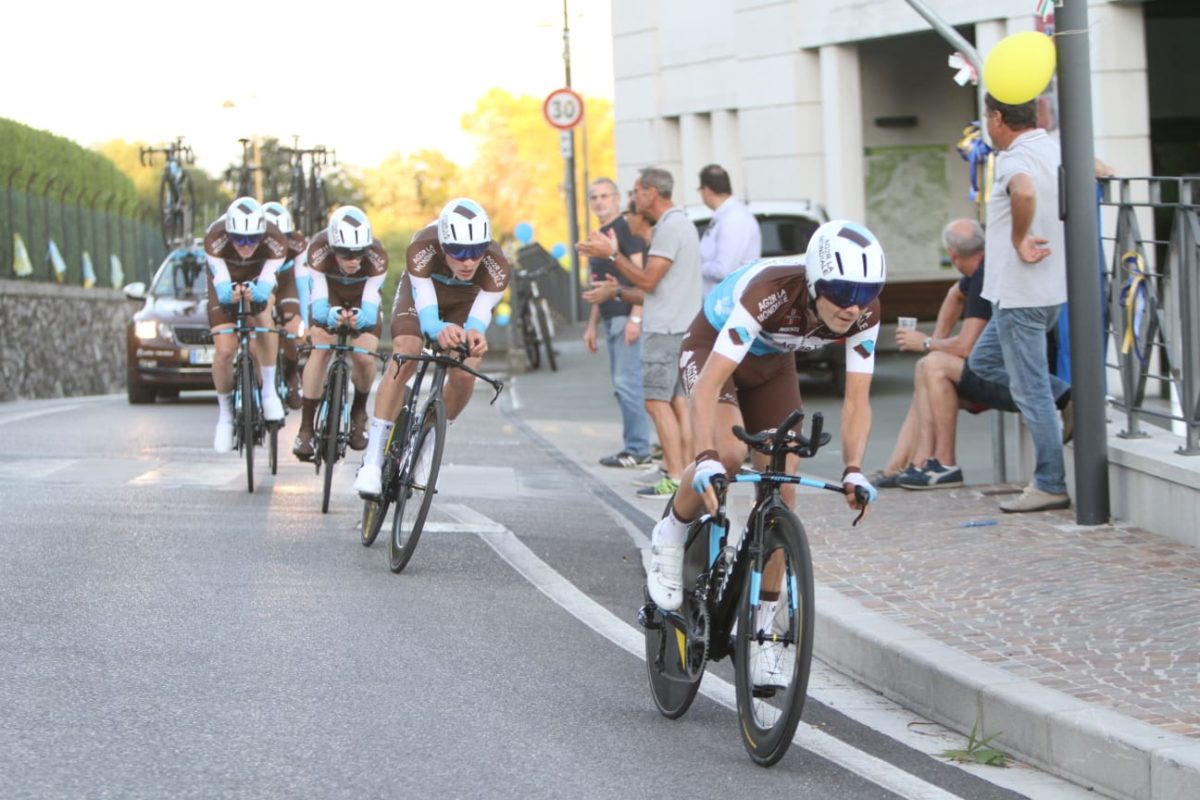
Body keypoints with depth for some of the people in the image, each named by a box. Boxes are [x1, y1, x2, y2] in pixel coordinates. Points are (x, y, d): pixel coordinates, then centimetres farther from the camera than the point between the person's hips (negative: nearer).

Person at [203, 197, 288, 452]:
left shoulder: (275, 241, -34)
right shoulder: (215, 239, -36)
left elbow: (264, 288, -36)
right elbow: (222, 289, -37)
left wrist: (254, 293, -58)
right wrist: (231, 294, -59)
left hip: (257, 281, 1)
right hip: (226, 284, -1)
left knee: (264, 323, -29)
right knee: (224, 351, -13)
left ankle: (269, 391, -12)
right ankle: (225, 412, 10)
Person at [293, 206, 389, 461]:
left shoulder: (377, 257, -36)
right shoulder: (319, 250, -36)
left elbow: (370, 305, -37)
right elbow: (319, 303, -37)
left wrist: (361, 319, -59)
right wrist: (329, 316, -59)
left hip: (361, 299, 0)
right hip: (330, 293, 0)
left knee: (364, 358, -20)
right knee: (320, 348, -24)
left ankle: (359, 413, 11)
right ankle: (306, 428, -17)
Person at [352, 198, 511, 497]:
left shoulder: (497, 267, -37)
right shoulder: (422, 250, -41)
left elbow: (480, 315, -38)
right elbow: (426, 312, -42)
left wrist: (475, 335, -63)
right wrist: (439, 330, -65)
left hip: (465, 300, 2)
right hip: (422, 289, -2)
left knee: (464, 375, -17)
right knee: (403, 361, -24)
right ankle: (373, 459, -24)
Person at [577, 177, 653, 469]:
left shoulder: (626, 229, -8)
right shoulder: (599, 236, 20)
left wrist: (636, 317, -23)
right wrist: (592, 325, 24)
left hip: (627, 316, -10)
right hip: (611, 319, 10)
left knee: (628, 382, -11)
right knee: (621, 384, 9)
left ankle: (638, 450, -9)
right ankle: (633, 447, 13)